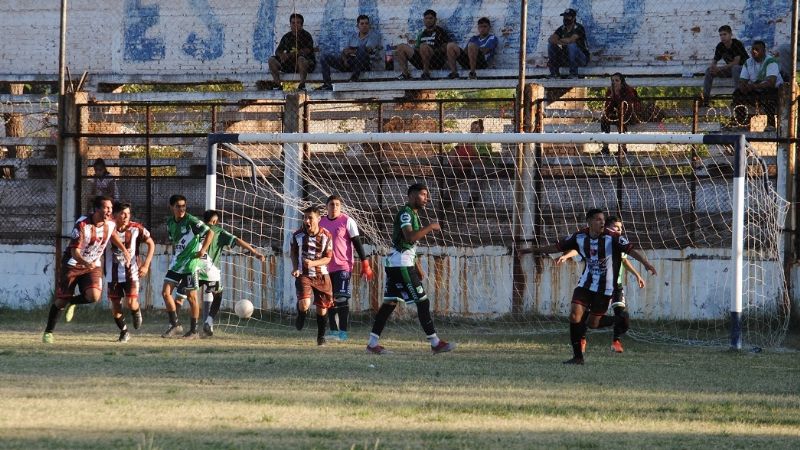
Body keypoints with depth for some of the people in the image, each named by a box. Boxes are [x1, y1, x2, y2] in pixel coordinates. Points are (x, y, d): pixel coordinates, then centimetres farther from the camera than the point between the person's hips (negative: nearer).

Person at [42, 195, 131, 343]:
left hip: (93, 266, 4)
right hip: (73, 264, -4)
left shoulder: (110, 223, -7)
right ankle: (48, 332, 17)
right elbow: (75, 251, -27)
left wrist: (124, 250, 15)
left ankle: (71, 302, 12)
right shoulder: (82, 225, -25)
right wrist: (85, 263, -45)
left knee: (94, 296, -21)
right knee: (61, 300, -2)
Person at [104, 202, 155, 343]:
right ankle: (124, 332, 22)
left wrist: (146, 265, -4)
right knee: (115, 306, 1)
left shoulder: (136, 228, -9)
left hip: (131, 272, -1)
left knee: (131, 303, -14)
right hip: (113, 273, 1)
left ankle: (136, 312, 22)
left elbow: (151, 244, 4)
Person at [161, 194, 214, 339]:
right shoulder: (170, 222, 8)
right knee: (165, 292, -2)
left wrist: (203, 250, -23)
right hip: (176, 263, 7)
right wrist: (174, 254, 16)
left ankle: (194, 330, 7)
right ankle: (175, 325, 8)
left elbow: (210, 233, -14)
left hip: (190, 263, -7)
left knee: (192, 297, -1)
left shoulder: (191, 221, -13)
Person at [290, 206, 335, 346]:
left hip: (321, 275, 1)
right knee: (304, 304, -21)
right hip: (303, 275, -1)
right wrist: (295, 268, -4)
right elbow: (293, 252, 11)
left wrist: (313, 263, -24)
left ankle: (321, 336, 26)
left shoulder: (326, 236, -9)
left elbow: (328, 258, -6)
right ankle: (301, 316, 16)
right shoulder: (298, 235, -7)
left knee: (322, 308, 6)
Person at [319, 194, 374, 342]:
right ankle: (334, 331, 15)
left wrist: (365, 264, -10)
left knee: (342, 299, -11)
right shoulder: (322, 223, 11)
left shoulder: (347, 221, -4)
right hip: (327, 267, 6)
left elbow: (357, 243, -5)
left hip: (343, 267, -6)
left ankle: (343, 331, -9)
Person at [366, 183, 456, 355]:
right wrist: (429, 227, -19)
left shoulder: (412, 214, 20)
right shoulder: (405, 213, -13)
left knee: (390, 303, 9)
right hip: (401, 263, -10)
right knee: (422, 301, -8)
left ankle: (372, 343, 8)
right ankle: (435, 343, -6)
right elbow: (409, 237, -28)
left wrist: (417, 266, 24)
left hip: (394, 263, 10)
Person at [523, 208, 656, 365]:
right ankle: (578, 356, -1)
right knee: (575, 315, -12)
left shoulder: (612, 237, -15)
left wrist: (646, 263, -36)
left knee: (592, 323, -2)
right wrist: (534, 250, 12)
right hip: (586, 284, 3)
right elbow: (558, 247, 8)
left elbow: (630, 249, -20)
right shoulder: (580, 237, -3)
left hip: (604, 287, -3)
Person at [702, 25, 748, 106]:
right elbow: (714, 61, 1)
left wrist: (720, 69, -28)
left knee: (735, 68, -41)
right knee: (709, 70, -8)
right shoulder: (720, 46, -2)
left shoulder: (737, 44, -21)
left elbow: (736, 62, -26)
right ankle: (705, 98, -10)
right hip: (730, 69, 6)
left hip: (742, 68, -6)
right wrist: (713, 67, -25)